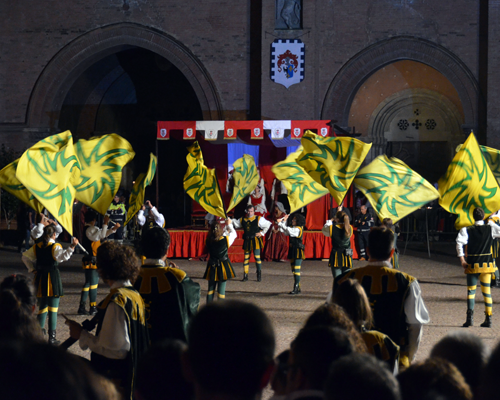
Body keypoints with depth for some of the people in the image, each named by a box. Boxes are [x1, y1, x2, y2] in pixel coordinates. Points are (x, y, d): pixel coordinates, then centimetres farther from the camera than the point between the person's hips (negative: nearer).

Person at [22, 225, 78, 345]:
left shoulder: (37, 247, 7)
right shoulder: (55, 247, -10)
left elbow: (25, 257, 11)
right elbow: (63, 256, -27)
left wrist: (32, 269, 12)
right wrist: (72, 246, -33)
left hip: (40, 278, 5)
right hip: (53, 277, -5)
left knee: (42, 308, 17)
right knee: (53, 308, -2)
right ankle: (52, 337, -4)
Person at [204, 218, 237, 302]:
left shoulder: (209, 241, -8)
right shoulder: (226, 239, -16)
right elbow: (234, 234, 4)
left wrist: (226, 226, 19)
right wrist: (229, 225, 19)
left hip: (211, 267, 3)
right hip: (223, 267, -3)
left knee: (210, 289, 14)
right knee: (221, 289, 2)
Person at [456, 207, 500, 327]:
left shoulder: (467, 230, -6)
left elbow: (459, 242, -19)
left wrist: (462, 260, -15)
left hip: (473, 266, -1)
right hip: (487, 265, 1)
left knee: (471, 290, 5)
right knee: (487, 291, 8)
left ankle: (470, 317, -10)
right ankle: (488, 319, 7)